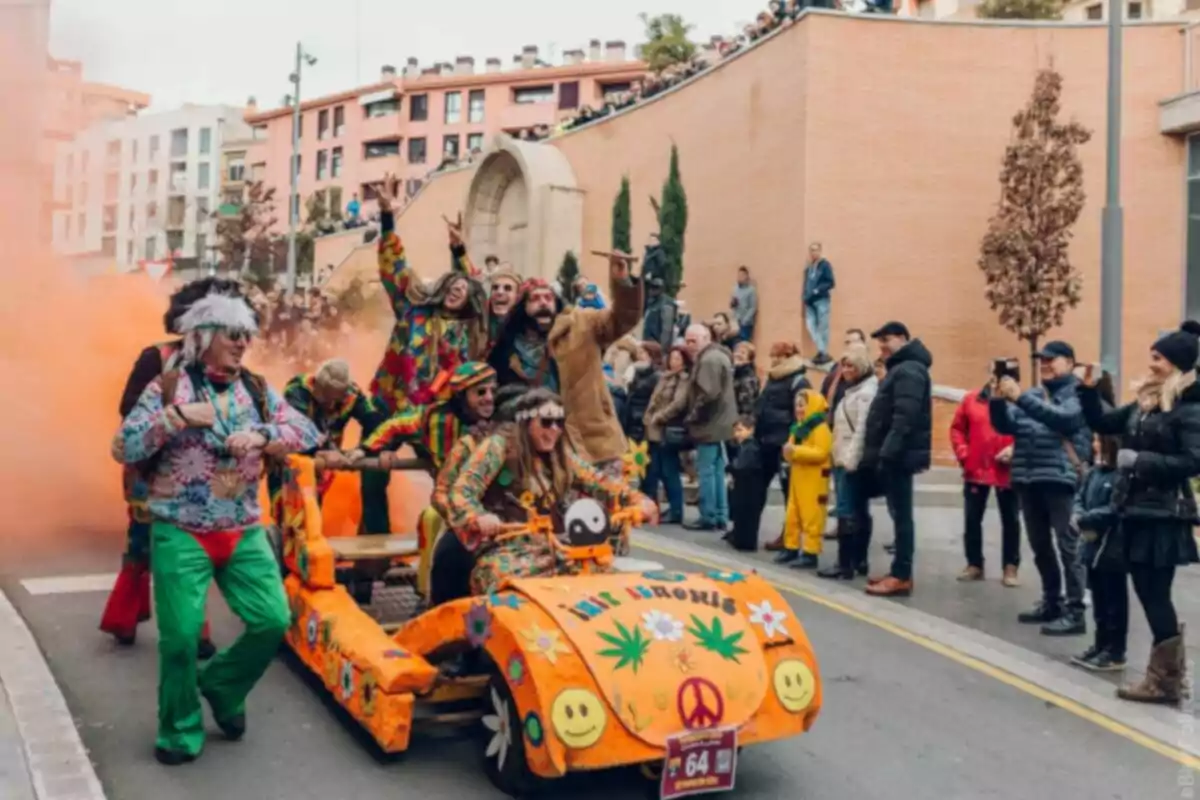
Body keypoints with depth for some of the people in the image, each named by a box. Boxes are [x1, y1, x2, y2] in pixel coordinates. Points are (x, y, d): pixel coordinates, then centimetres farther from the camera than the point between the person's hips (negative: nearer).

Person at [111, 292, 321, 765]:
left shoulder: (257, 390, 6)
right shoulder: (168, 387, -4)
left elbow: (308, 432, -2)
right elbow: (123, 448, -8)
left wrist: (261, 435, -19)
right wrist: (177, 417, -18)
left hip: (244, 533, 4)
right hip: (180, 535, -3)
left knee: (273, 621, -2)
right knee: (180, 636, -2)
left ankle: (221, 685, 26)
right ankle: (180, 732, 21)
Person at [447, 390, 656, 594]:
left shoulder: (560, 455, 16)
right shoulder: (500, 447, -3)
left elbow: (596, 481, 12)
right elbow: (462, 491, -11)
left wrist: (637, 501, -4)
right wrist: (478, 518, -33)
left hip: (552, 548, 6)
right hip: (508, 548, -5)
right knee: (503, 576, -36)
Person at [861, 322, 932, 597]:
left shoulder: (909, 370, -13)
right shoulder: (901, 368, 21)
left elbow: (905, 417, -23)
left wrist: (888, 452, -26)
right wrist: (883, 452, 18)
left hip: (899, 455, -10)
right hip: (894, 454, 10)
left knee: (901, 514, -8)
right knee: (899, 513, 12)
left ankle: (902, 577, -6)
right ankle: (899, 571, 17)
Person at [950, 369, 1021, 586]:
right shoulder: (972, 400, 2)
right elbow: (957, 429, 8)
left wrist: (1016, 450, -19)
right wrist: (963, 454, -1)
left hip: (1007, 472, -3)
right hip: (976, 470, 3)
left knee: (1010, 520, 8)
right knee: (972, 519, 9)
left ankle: (1011, 568, 17)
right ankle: (974, 564, 22)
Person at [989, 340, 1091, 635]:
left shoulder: (1078, 394, -1)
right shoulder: (1032, 395, 18)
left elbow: (1062, 418, -20)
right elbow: (1005, 426, 11)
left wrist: (1020, 397, -25)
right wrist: (998, 400, -9)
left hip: (1061, 480, -7)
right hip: (1028, 480, 7)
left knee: (1068, 547, -6)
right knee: (1040, 546, 14)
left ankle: (1075, 613, -2)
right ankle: (1051, 602, 26)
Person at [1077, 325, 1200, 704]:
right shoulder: (1145, 403, 12)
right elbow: (1102, 423, 18)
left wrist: (1140, 460, -19)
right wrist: (1088, 388, 6)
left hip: (1164, 514, -8)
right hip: (1137, 510, 8)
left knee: (1155, 595, -1)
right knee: (1148, 593, 13)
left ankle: (1165, 680, 11)